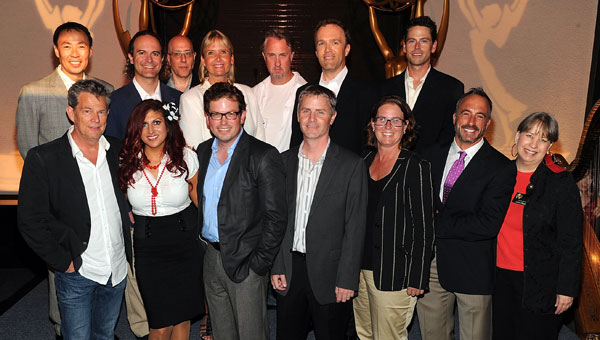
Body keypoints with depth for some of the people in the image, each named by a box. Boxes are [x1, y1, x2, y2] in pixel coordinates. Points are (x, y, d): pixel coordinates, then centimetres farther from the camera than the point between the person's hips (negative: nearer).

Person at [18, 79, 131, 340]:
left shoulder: (117, 150, 0)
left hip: (117, 269, 4)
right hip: (77, 273, -4)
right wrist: (63, 262, -13)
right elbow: (30, 221, -12)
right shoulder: (43, 158, -13)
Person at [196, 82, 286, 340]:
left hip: (245, 261, -6)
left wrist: (259, 264, -15)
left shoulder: (264, 156, -14)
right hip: (211, 258, 6)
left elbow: (275, 218, -14)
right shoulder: (203, 152, 7)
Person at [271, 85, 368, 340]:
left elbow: (355, 228, -8)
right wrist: (276, 266, 1)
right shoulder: (284, 161, 6)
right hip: (289, 271, 4)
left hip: (328, 275, -3)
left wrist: (347, 280, -11)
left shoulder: (351, 165, -6)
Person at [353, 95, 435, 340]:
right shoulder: (364, 162, 8)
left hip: (394, 275, -5)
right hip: (361, 269, 6)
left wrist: (417, 279, -13)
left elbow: (424, 228, -10)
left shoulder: (416, 167, -9)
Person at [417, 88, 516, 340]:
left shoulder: (501, 168, -8)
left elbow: (489, 224, -18)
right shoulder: (433, 154, 7)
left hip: (472, 267, -3)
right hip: (428, 263, 4)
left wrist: (436, 222, -15)